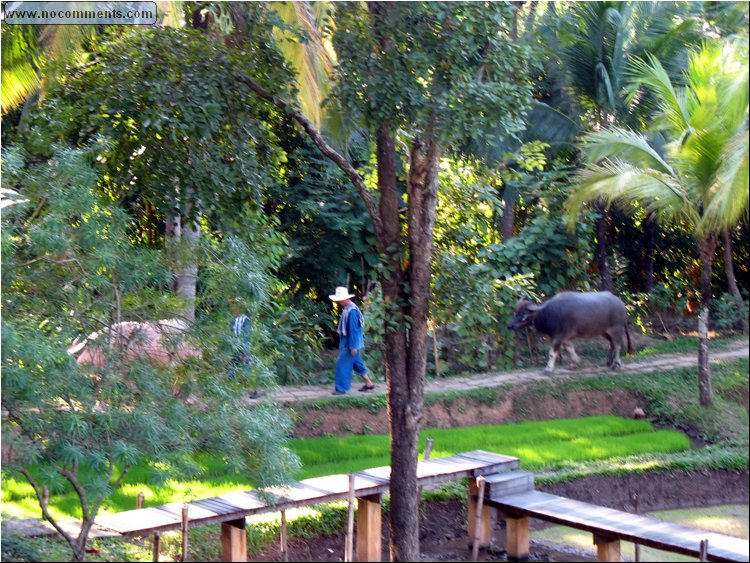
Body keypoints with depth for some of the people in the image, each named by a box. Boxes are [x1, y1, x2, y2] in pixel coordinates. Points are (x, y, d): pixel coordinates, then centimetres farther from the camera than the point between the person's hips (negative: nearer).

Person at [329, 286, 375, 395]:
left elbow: (353, 329, -23)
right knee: (357, 363, 18)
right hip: (347, 342, 10)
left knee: (342, 364, -6)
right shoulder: (347, 309, 10)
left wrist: (353, 346, -23)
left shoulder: (352, 311, -22)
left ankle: (341, 388, 0)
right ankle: (369, 383, 27)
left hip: (350, 344, -10)